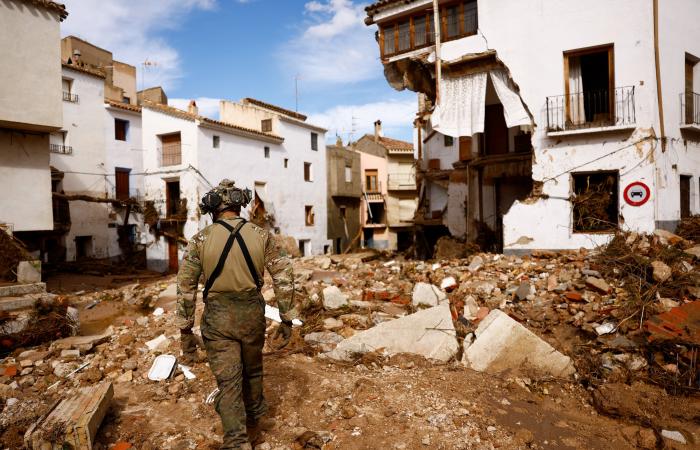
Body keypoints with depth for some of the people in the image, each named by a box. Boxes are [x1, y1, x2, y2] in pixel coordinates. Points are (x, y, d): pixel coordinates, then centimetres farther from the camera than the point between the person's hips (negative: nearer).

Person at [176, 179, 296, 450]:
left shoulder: (200, 240, -5)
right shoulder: (261, 236, -2)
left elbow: (185, 286, -4)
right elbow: (284, 277, -4)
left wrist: (185, 330, 3)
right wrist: (286, 320, 4)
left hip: (218, 318, -2)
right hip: (252, 314, 2)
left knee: (228, 382, 5)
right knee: (252, 371, 23)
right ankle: (255, 420, 44)